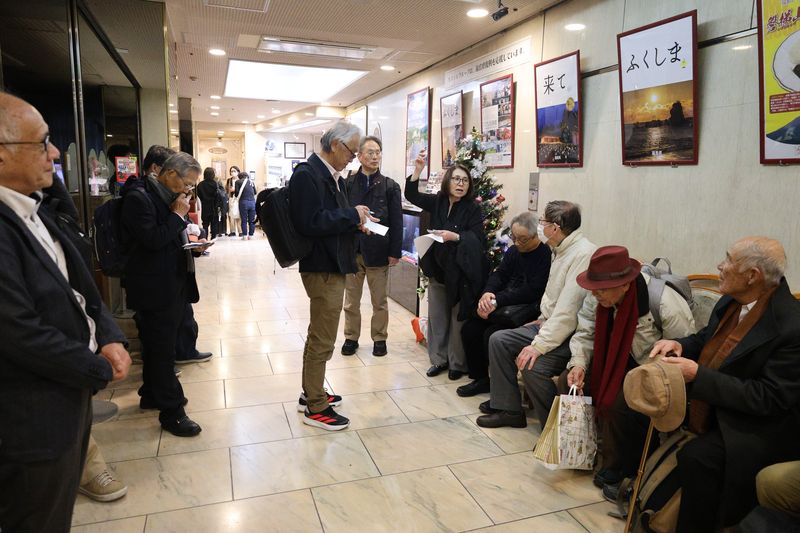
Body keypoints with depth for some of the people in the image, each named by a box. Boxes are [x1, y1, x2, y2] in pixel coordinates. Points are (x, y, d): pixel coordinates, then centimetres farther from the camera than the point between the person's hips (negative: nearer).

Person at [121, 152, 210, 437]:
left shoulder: (167, 197, 12)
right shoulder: (139, 197, -16)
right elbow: (153, 240, -25)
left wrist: (193, 244, 2)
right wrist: (178, 215, -16)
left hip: (174, 284, 9)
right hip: (155, 288, -9)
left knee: (157, 346, 21)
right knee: (162, 349, -1)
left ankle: (152, 394, 37)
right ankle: (171, 411, 9)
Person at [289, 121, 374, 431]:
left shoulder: (331, 175, 12)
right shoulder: (307, 174, -17)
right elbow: (310, 223, -26)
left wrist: (355, 221, 3)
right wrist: (352, 215, -18)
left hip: (331, 266, 10)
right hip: (322, 268, -10)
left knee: (318, 336, 20)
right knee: (322, 340, 1)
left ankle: (310, 393, 36)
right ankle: (316, 407, 16)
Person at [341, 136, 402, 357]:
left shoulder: (390, 186, 1)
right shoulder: (347, 184, 1)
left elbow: (396, 222, -1)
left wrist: (395, 252, -6)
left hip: (378, 251, 0)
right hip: (351, 250, 1)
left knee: (380, 301, 11)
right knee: (351, 300, 12)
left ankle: (379, 338, 26)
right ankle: (351, 337, 27)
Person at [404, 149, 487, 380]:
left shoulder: (473, 208, -7)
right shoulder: (437, 201, 5)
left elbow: (479, 239, -11)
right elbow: (411, 195, 1)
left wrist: (455, 237, -26)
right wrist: (418, 170, -11)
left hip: (460, 272, -4)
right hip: (437, 268, 5)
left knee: (458, 318, 3)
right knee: (436, 316, 12)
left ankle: (458, 363, 18)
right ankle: (439, 359, 26)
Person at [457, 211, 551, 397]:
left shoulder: (546, 255, -14)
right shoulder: (513, 251, 12)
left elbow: (532, 291, -21)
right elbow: (499, 274, 8)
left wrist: (497, 300, -23)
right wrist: (487, 293, -16)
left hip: (527, 311, -8)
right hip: (504, 306, 8)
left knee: (492, 334, -26)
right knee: (469, 328, -6)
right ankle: (481, 378, 9)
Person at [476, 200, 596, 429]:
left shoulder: (583, 254, -22)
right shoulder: (561, 251, 11)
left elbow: (569, 311, -27)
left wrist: (540, 345, -27)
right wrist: (543, 319, 12)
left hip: (572, 334, -10)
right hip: (550, 324, 10)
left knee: (533, 366, -29)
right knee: (498, 340, 5)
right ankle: (508, 409, 13)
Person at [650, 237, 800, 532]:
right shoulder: (733, 300, -2)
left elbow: (769, 399, -24)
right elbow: (707, 340, 14)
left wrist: (698, 375, -26)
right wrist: (679, 346, -8)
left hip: (758, 425, -8)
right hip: (711, 404, 8)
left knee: (697, 457, -29)